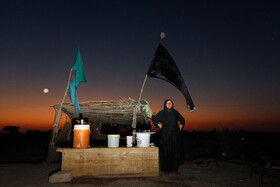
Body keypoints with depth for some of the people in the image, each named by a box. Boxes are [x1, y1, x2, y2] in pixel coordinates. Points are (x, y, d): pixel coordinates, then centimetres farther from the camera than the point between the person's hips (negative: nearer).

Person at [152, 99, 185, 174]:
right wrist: (158, 125, 0)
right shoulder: (162, 113, -1)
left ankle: (174, 169, 11)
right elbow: (154, 119, 9)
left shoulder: (175, 112, 7)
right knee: (166, 152, -1)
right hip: (165, 135, -3)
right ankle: (166, 169, 9)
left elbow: (182, 119, 21)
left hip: (175, 135, 3)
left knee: (175, 152, 2)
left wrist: (181, 125, 8)